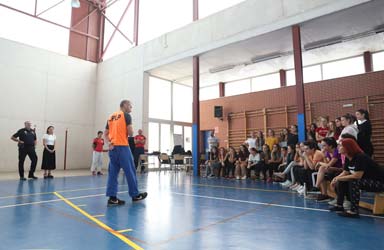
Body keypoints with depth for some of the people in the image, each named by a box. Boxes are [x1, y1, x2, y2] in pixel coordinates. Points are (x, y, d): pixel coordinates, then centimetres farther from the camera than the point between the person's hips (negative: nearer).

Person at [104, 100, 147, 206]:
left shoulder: (111, 117, 17)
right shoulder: (126, 115, -5)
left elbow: (106, 133, 16)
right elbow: (130, 133, -10)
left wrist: (109, 142, 4)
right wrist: (131, 130, 11)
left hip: (112, 147, 7)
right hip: (122, 147, -7)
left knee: (113, 172, 6)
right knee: (130, 171, 3)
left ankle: (112, 197, 6)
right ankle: (135, 195, 12)